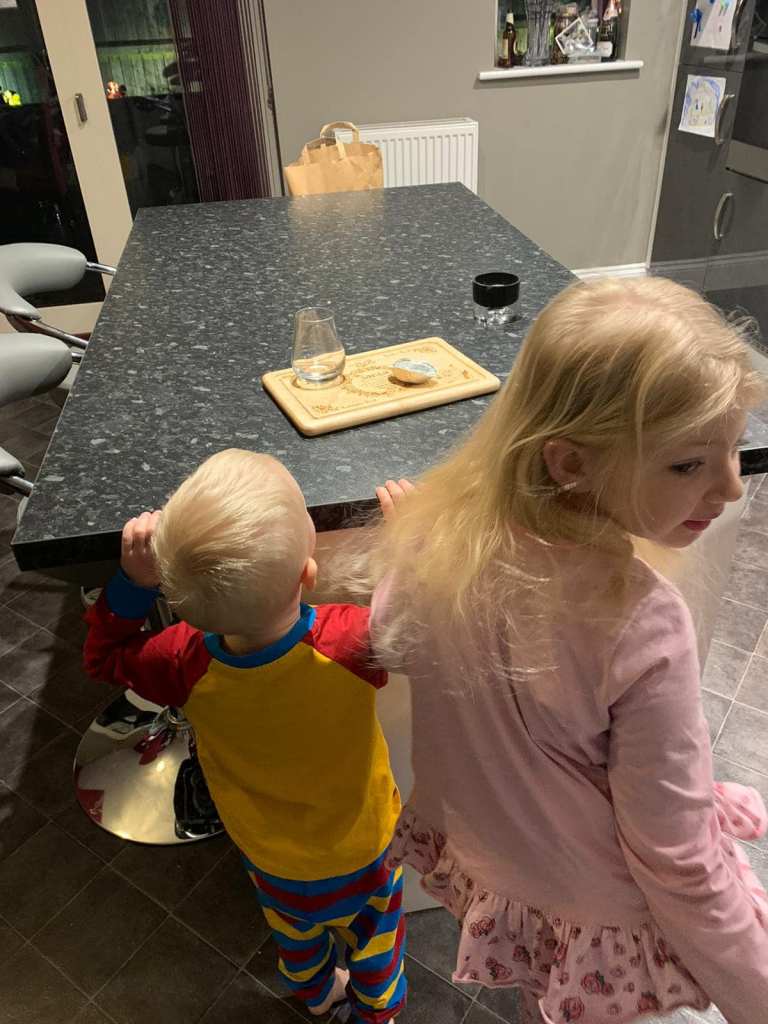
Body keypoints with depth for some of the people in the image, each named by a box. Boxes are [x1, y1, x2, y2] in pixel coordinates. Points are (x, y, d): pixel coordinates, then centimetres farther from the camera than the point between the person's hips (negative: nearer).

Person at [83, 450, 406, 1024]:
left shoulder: (189, 662, -34)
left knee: (295, 932, 36)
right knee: (373, 938, 32)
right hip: (362, 849, -2)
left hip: (271, 859, 2)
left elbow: (103, 657, -13)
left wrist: (134, 582, -25)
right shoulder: (352, 641, -42)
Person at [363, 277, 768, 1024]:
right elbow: (676, 859, -25)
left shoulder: (434, 539, -24)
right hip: (598, 924, -3)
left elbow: (385, 648, -4)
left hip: (481, 862, 4)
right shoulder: (640, 626, -37)